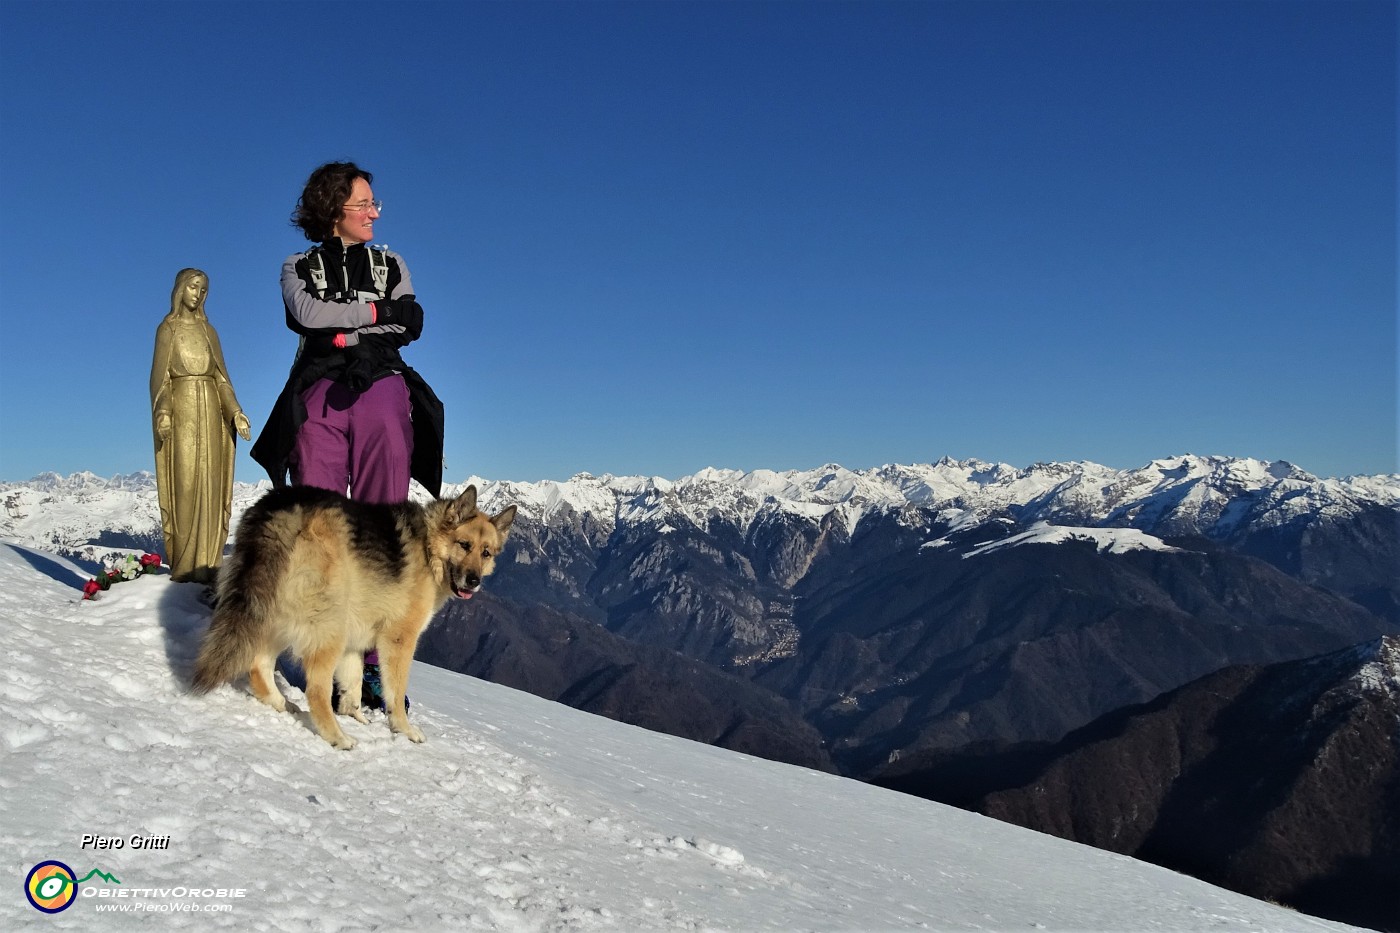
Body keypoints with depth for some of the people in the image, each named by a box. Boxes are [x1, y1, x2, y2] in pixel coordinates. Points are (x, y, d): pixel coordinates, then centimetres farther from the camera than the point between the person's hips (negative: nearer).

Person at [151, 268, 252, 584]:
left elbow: (221, 376, 13)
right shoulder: (167, 329, 5)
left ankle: (206, 563, 1)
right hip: (182, 412, -4)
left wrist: (235, 412, 1)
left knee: (211, 485, -1)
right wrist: (162, 413, -18)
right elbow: (160, 376, -3)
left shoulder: (208, 330, 16)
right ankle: (185, 565, -8)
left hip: (212, 413, 4)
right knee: (185, 484, -9)